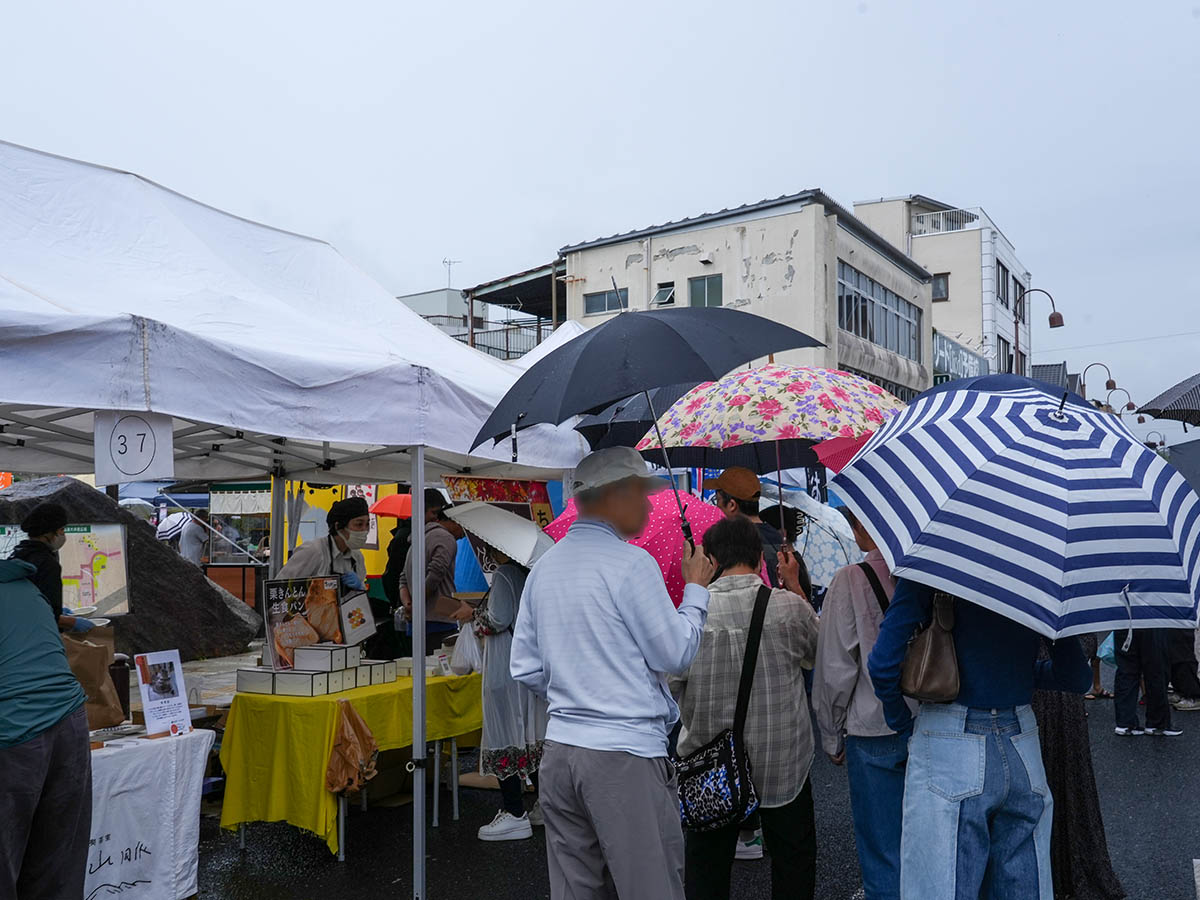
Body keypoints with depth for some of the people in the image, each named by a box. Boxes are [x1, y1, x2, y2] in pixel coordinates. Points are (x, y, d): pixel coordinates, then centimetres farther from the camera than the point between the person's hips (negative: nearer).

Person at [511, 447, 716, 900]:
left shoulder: (544, 566, 9)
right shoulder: (631, 563, -13)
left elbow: (526, 669, 12)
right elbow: (675, 654, -8)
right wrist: (696, 589, 4)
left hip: (559, 750, 7)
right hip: (625, 755, -7)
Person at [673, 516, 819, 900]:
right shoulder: (788, 606, -13)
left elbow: (669, 685, -7)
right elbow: (820, 647, 8)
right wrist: (795, 584, 13)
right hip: (782, 761, 0)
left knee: (707, 868, 16)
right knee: (793, 859, 20)